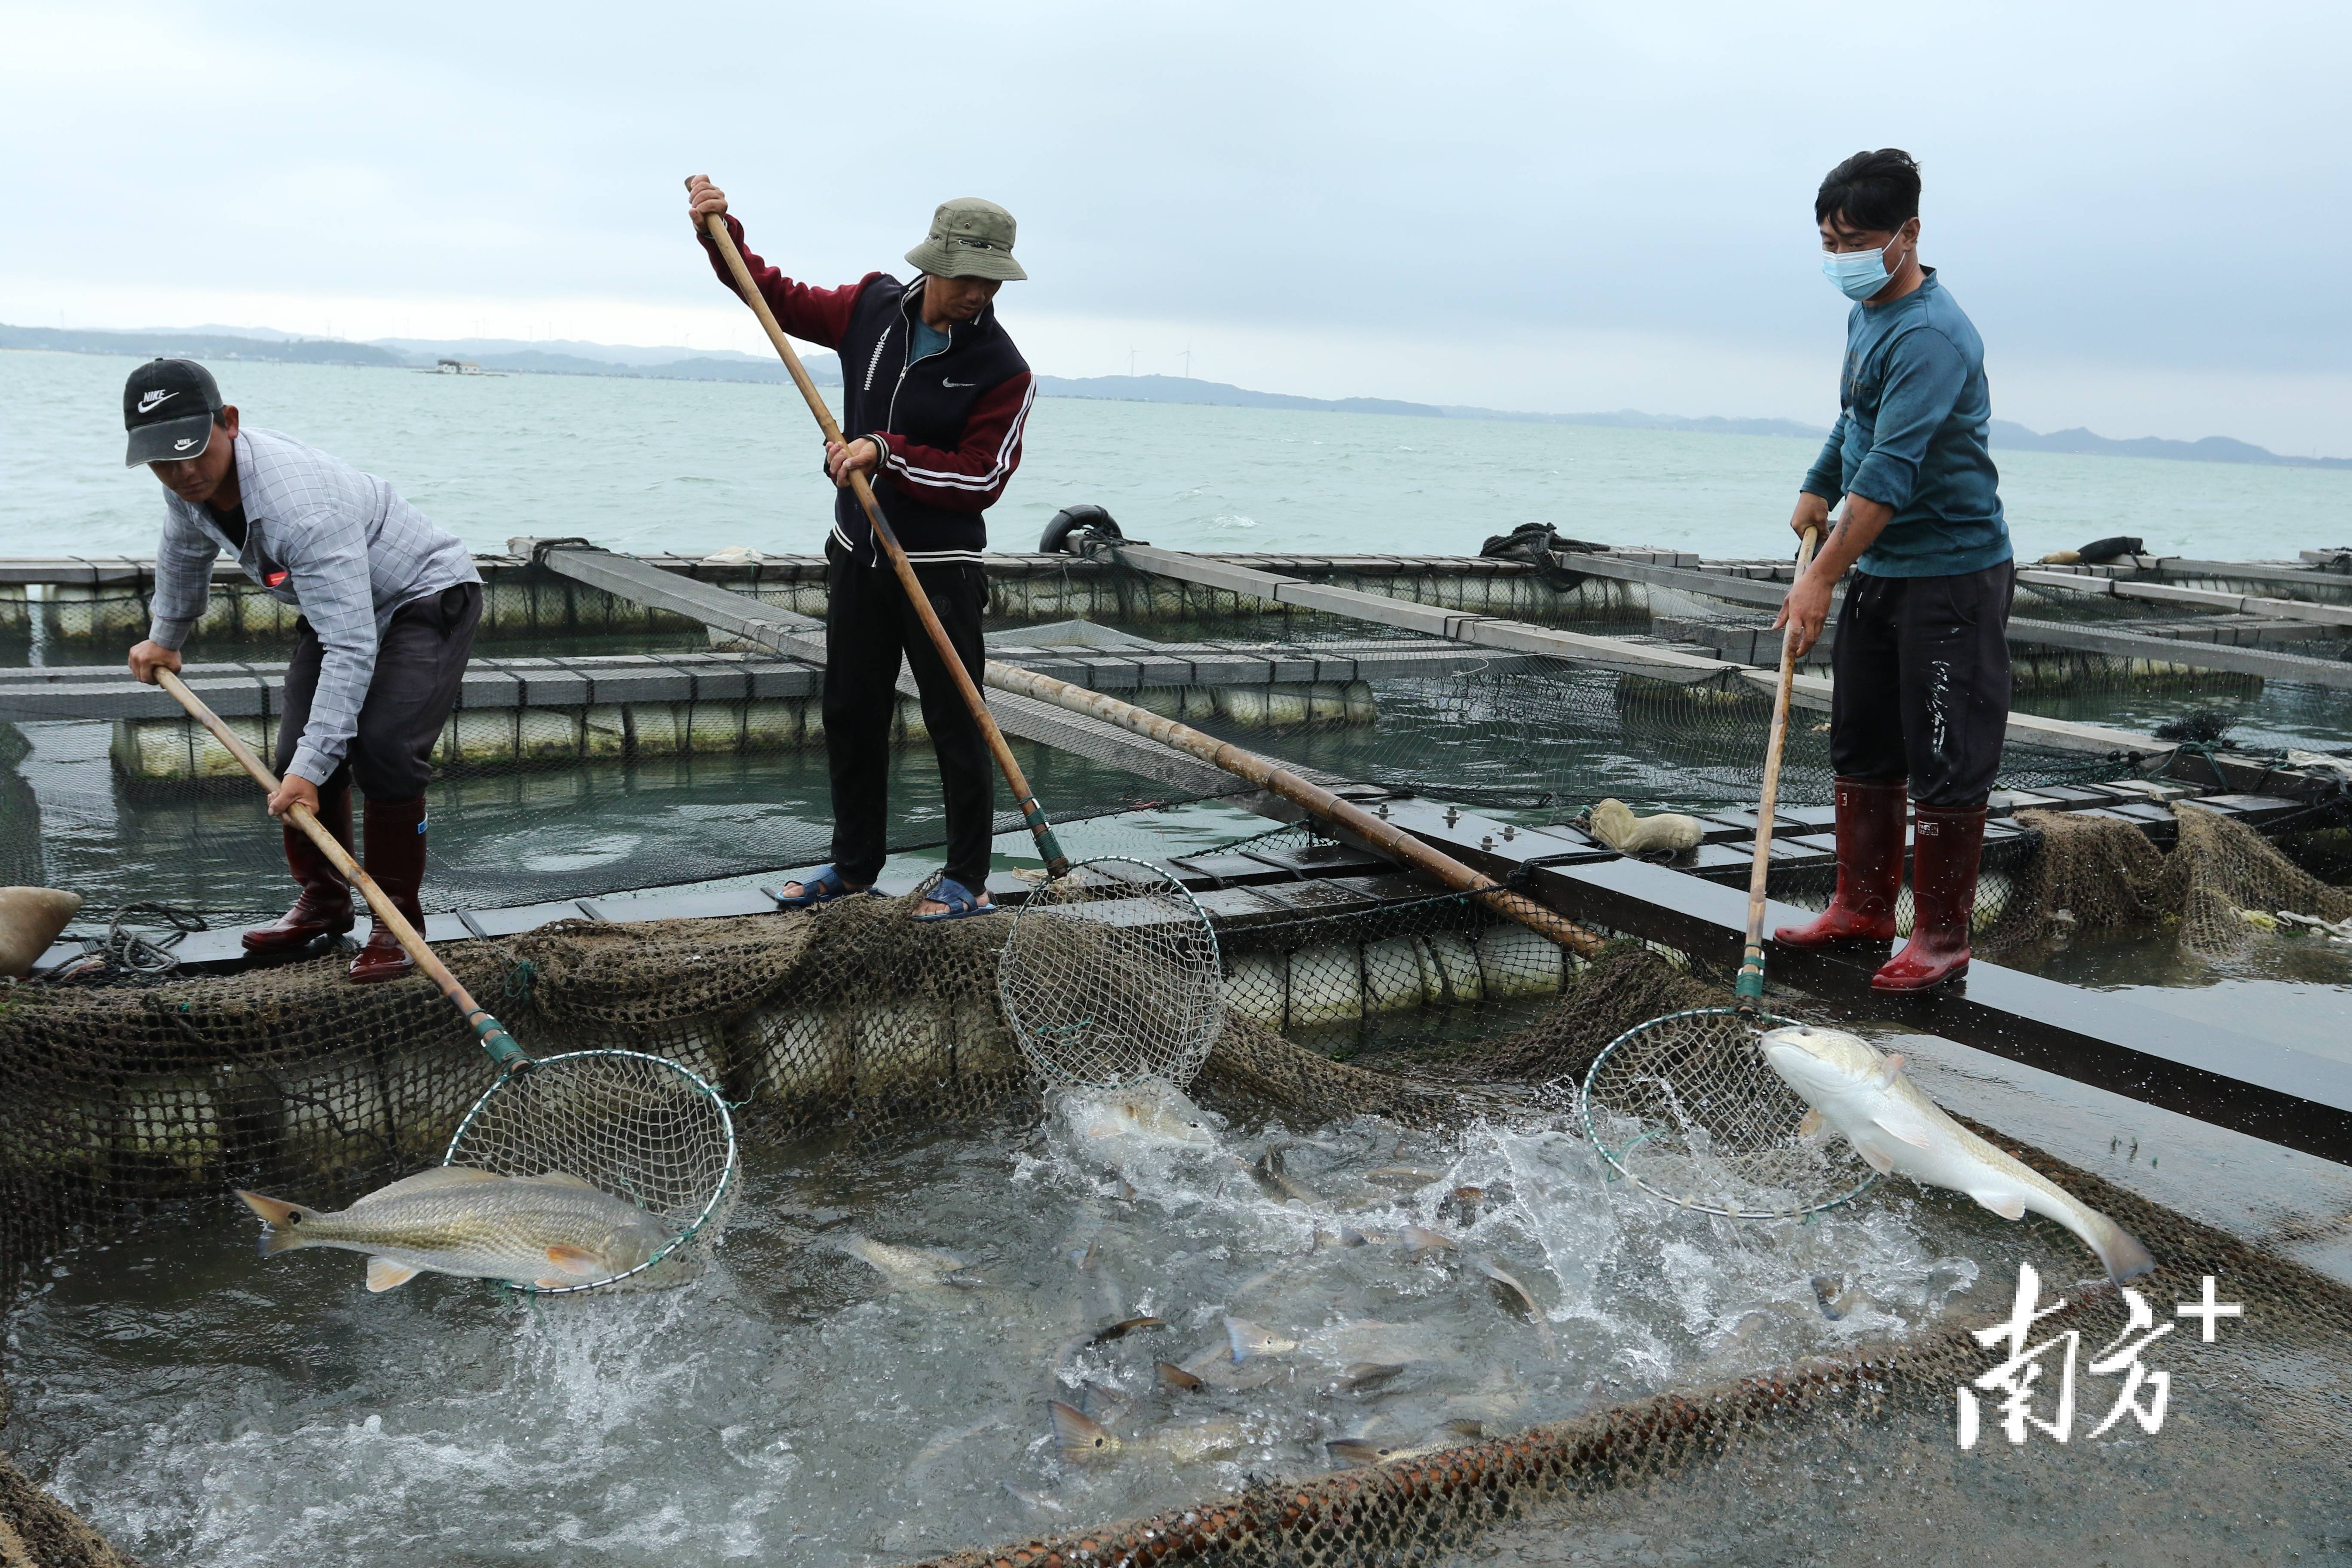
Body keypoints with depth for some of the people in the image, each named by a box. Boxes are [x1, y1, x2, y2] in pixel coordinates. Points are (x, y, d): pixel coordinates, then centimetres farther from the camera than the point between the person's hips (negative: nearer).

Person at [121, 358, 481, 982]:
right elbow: (183, 554, 15)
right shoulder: (191, 485, -13)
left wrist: (311, 769, -44)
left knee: (383, 748, -25)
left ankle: (397, 922, -11)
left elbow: (351, 648, -43)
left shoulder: (303, 505, -40)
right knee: (297, 754, 1)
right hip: (335, 603, 8)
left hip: (426, 597, -8)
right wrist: (163, 639, 28)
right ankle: (323, 901, 22)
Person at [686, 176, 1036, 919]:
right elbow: (784, 301, 17)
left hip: (941, 570, -5)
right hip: (856, 553, 6)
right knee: (851, 717, 13)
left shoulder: (1003, 370, -13)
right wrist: (724, 242, 7)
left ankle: (968, 878, 10)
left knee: (956, 725, -2)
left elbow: (980, 479, -17)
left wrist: (886, 453, -21)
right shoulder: (875, 306, 1)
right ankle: (855, 864, 28)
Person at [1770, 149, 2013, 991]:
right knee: (1861, 746, 15)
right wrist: (1819, 487, 18)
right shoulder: (1866, 314, 10)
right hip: (1879, 569, 10)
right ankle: (1863, 905, 28)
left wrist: (1822, 576, -26)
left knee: (1946, 764, -2)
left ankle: (1941, 938, 8)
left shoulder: (1932, 337, -22)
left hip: (1952, 574, -10)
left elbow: (1890, 473, -27)